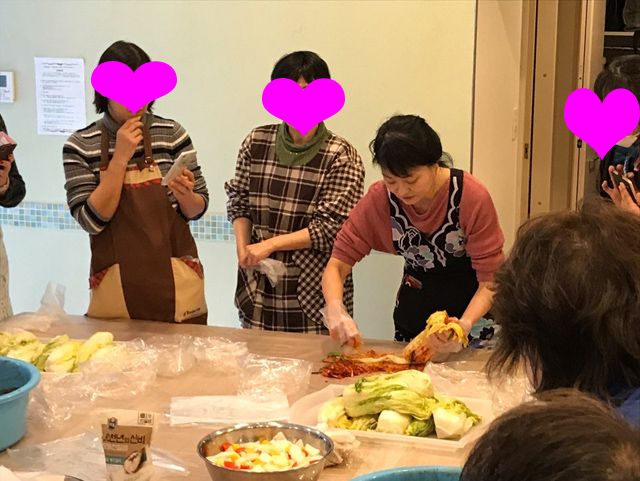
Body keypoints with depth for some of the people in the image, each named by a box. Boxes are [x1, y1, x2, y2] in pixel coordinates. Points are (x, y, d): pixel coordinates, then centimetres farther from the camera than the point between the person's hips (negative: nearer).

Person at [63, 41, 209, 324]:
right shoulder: (80, 146, -4)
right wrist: (120, 158, -18)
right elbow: (92, 220, -13)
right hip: (116, 290, -1)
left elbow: (197, 209, 4)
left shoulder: (172, 134, -3)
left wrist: (185, 196, -18)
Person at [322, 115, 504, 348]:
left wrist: (464, 325, -39)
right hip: (414, 311, 3)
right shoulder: (379, 198, -17)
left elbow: (491, 279, -21)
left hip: (473, 310, -3)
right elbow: (337, 264, -16)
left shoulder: (473, 196, -25)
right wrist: (335, 310, -36)